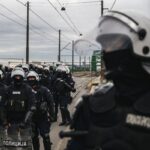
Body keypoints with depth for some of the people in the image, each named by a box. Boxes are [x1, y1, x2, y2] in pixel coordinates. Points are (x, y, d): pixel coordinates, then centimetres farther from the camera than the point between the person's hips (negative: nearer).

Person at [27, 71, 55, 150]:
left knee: (45, 136, -1)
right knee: (34, 137, 13)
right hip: (32, 118, 3)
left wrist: (51, 115, -8)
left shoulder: (44, 90, -6)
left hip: (43, 117, -3)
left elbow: (51, 103, -4)